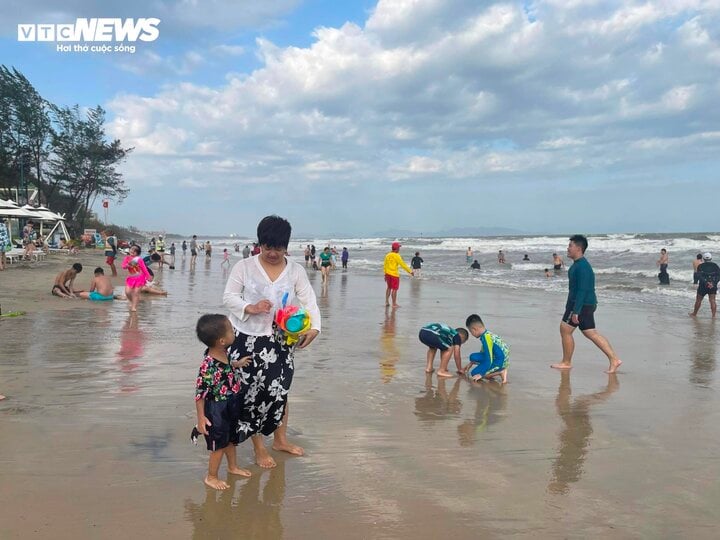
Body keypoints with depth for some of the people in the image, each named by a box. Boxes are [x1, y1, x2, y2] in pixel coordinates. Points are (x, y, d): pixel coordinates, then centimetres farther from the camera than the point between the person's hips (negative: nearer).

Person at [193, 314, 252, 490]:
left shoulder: (223, 354, -7)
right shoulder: (208, 365, -32)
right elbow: (200, 392, -25)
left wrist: (238, 363, 16)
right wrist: (201, 417, -20)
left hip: (231, 407, 8)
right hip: (217, 411, -8)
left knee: (231, 438, 25)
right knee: (219, 444, 8)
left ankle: (233, 467, 46)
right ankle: (211, 477, 28)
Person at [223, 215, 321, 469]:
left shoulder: (296, 270, -1)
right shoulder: (244, 266, -6)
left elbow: (309, 301, -6)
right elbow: (228, 297, -6)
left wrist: (313, 327, -24)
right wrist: (250, 308, -25)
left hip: (280, 340, 3)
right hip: (247, 339, -2)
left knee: (280, 388, 14)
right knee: (252, 390, 4)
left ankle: (280, 439, 34)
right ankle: (258, 447, 20)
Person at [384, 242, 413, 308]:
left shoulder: (388, 255, 7)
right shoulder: (396, 256, -14)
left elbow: (385, 266, 11)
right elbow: (403, 265, -14)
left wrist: (385, 274, 20)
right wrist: (410, 271, -8)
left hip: (388, 273, 7)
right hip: (394, 274, -7)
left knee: (389, 287, 19)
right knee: (394, 289, -1)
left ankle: (387, 301, 20)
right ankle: (394, 304, 2)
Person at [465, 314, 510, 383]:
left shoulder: (486, 337, -21)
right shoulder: (488, 334, 8)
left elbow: (488, 360, -22)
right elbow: (483, 353, 24)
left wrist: (481, 374, -17)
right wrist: (471, 363, 29)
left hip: (500, 361, -10)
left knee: (474, 374, -9)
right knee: (473, 356, 8)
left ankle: (500, 372, -9)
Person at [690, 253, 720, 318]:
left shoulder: (701, 266, -2)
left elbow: (699, 276, -15)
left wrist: (706, 283, -20)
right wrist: (713, 283, -16)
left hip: (703, 286, -1)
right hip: (713, 286, 1)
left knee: (698, 300, 11)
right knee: (712, 301, 0)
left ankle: (694, 314, 24)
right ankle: (713, 315, -7)